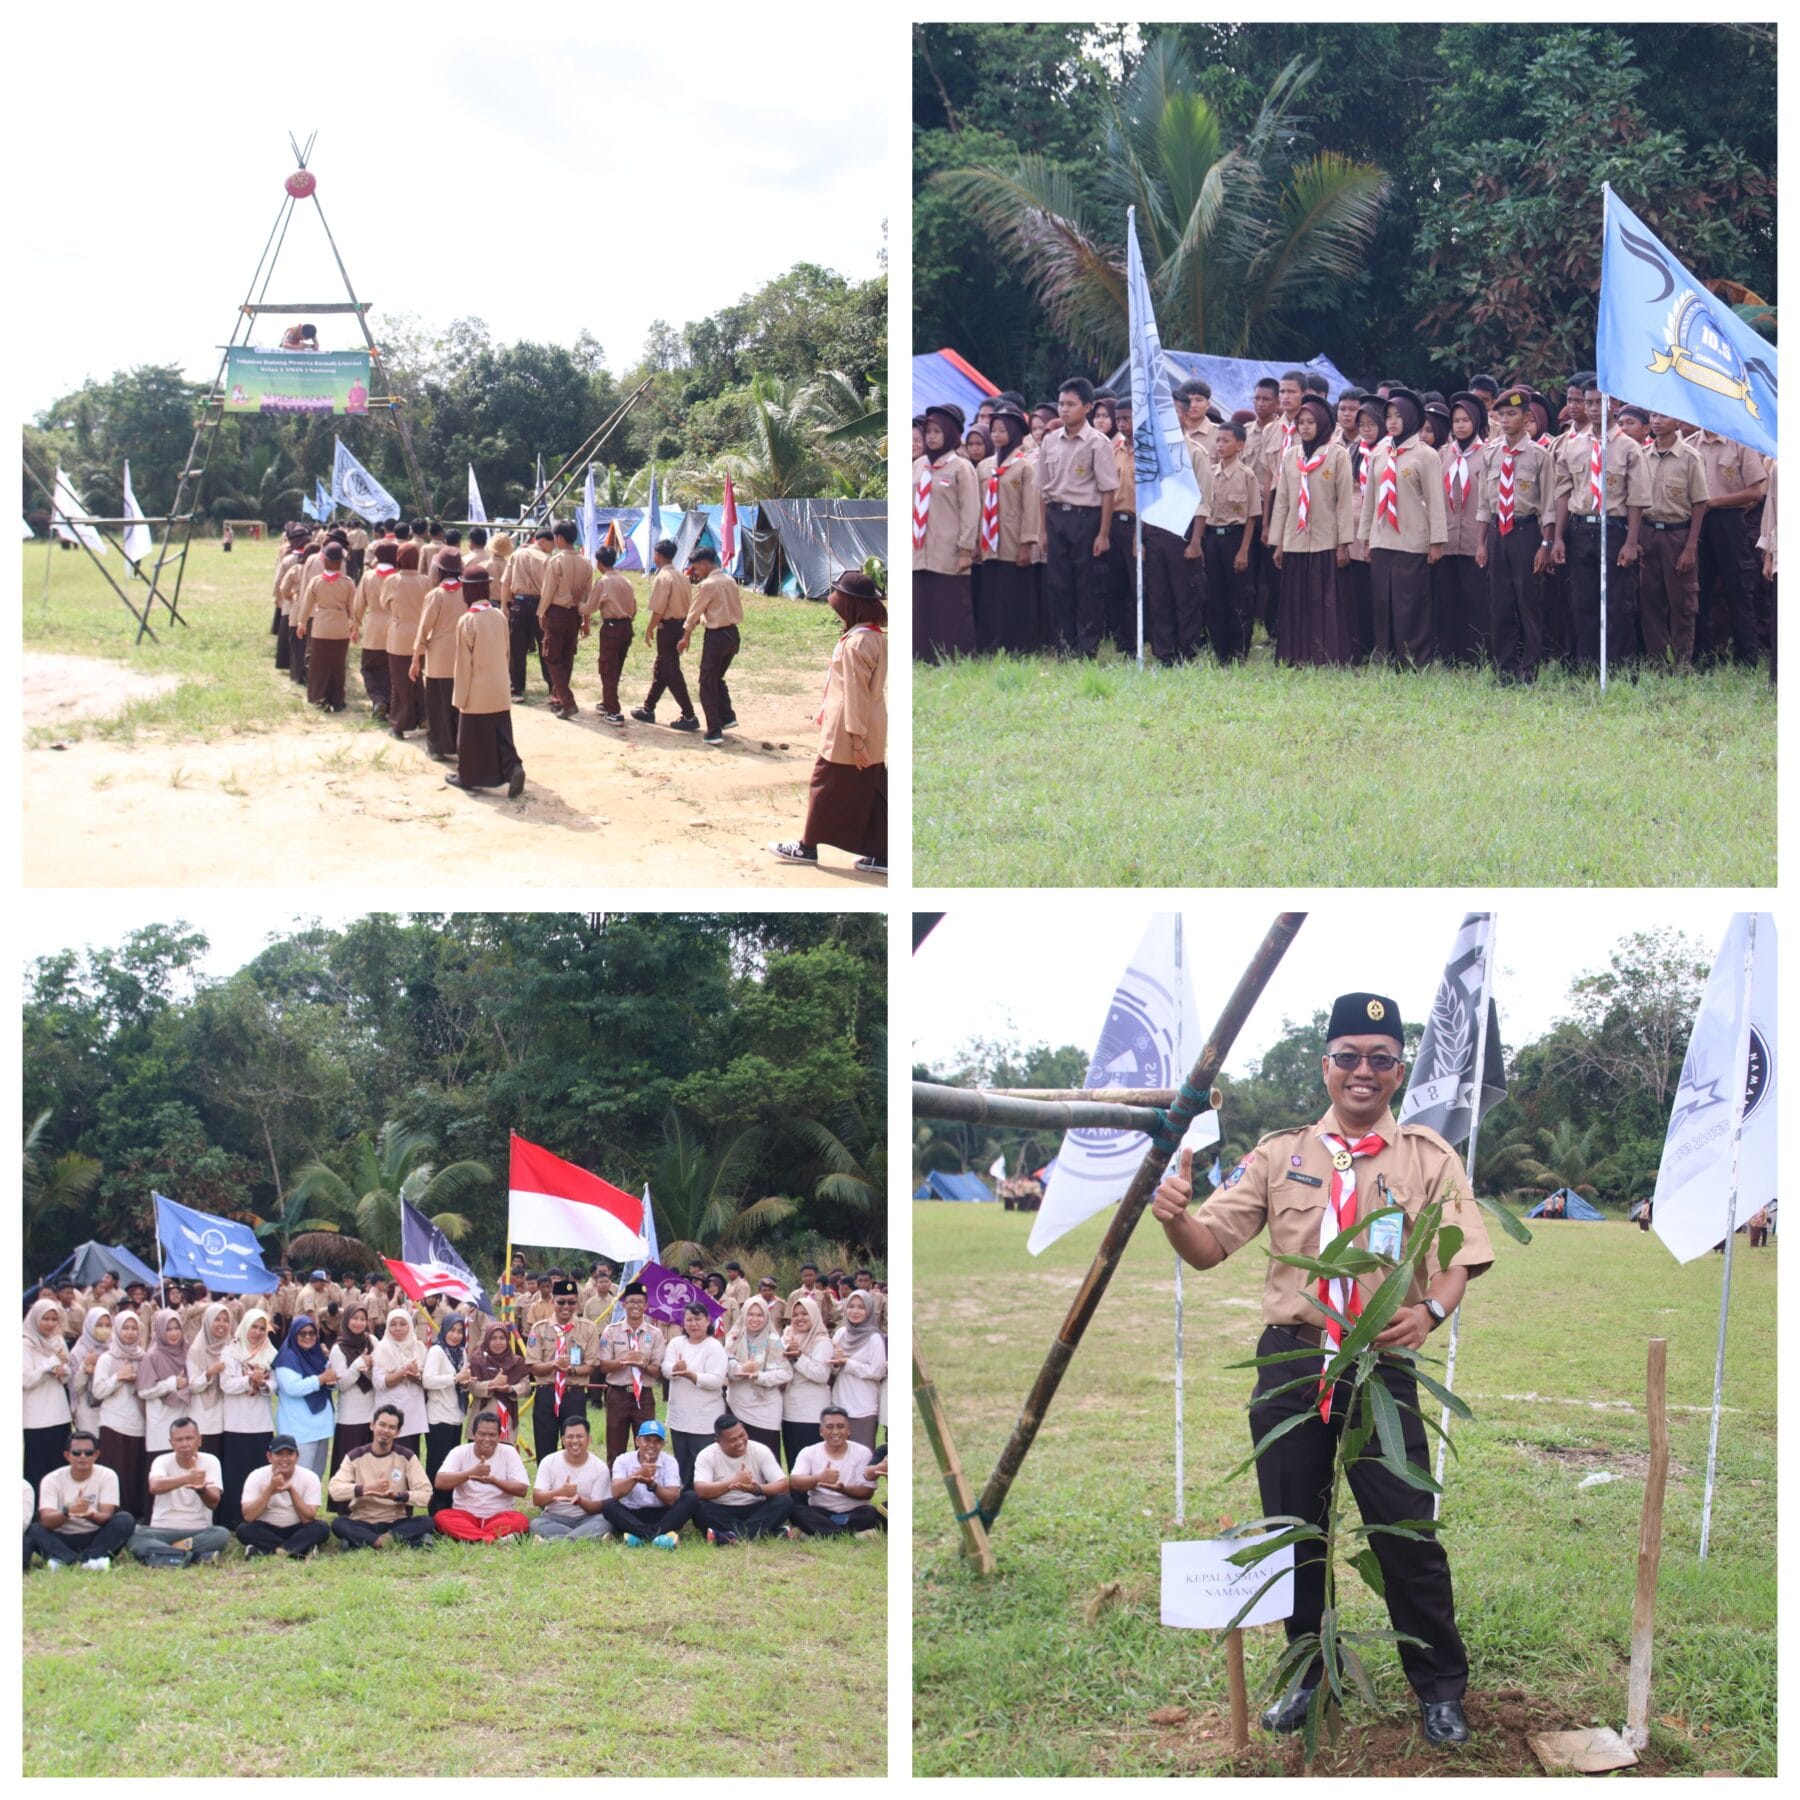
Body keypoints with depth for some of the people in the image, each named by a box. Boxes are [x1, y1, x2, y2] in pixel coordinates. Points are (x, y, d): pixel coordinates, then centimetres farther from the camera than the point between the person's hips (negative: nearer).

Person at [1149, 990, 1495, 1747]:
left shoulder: (1430, 1159, 4)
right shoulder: (1280, 1154, 8)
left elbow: (1456, 1261, -2)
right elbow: (1210, 1246, 3)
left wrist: (1431, 1309, -24)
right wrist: (1174, 1216, -20)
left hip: (1382, 1367, -2)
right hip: (1290, 1362, 2)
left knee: (1406, 1532, 0)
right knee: (1293, 1527, 11)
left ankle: (1439, 1688, 16)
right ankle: (1308, 1676, 29)